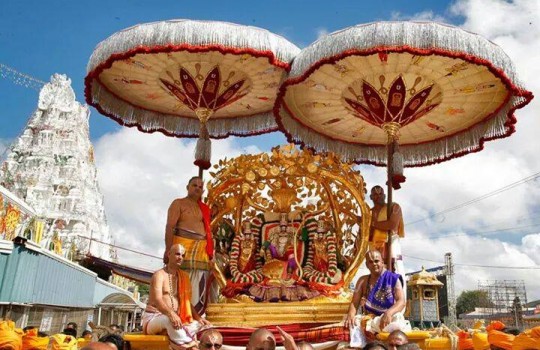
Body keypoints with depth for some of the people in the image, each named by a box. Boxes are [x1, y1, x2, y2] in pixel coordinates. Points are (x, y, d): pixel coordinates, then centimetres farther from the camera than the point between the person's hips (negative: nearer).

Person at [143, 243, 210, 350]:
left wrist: (199, 318, -6)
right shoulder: (159, 275, -8)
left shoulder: (184, 277, 12)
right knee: (169, 320, -38)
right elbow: (157, 300, -23)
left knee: (198, 324, -13)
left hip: (172, 320, 7)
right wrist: (171, 314, -42)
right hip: (154, 318, -7)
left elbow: (187, 303, 11)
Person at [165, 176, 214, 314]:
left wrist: (210, 255, 10)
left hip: (201, 250, 6)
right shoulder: (178, 203, 4)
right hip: (183, 246, -5)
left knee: (199, 287, 2)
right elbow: (170, 227, -7)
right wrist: (169, 250, -18)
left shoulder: (204, 208, 21)